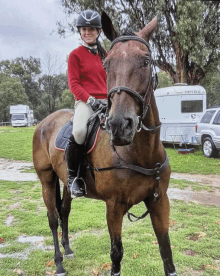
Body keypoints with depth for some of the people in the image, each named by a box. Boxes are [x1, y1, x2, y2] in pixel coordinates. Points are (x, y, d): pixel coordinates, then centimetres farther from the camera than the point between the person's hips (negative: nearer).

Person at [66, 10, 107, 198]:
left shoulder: (105, 55, 21)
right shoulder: (75, 55, 7)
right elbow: (74, 83, -1)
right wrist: (90, 99, -15)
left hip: (106, 101, 5)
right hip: (85, 101, -5)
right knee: (79, 131, -34)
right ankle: (72, 177, -13)